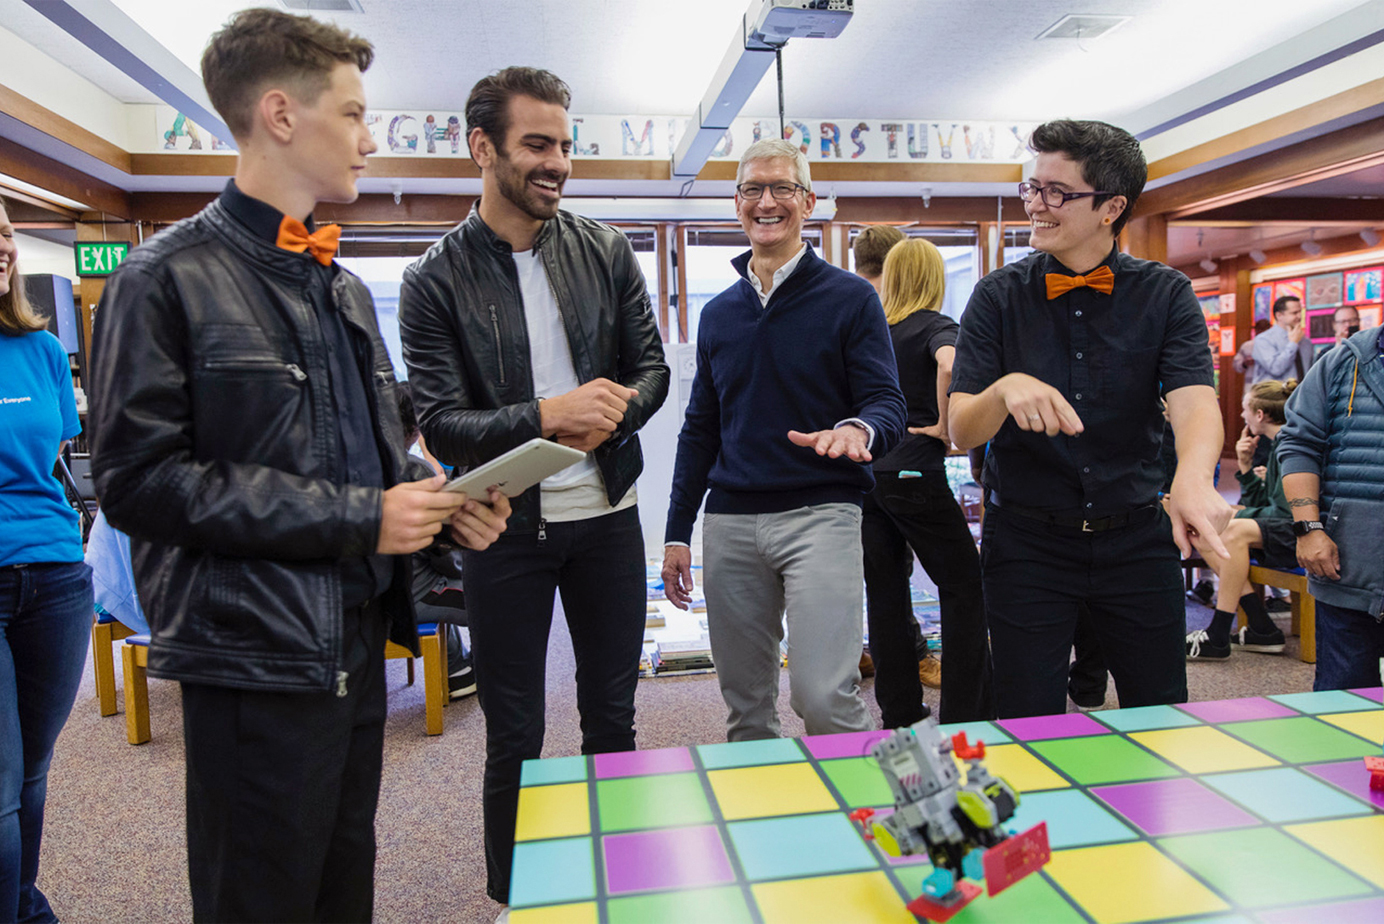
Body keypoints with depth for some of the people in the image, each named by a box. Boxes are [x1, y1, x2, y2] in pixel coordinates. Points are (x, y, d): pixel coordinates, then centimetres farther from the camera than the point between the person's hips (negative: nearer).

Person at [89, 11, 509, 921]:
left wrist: (437, 496, -1)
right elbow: (140, 478, -16)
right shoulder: (168, 278, -8)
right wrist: (357, 519, -18)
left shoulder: (341, 287, 14)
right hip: (257, 654, -7)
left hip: (357, 642, 7)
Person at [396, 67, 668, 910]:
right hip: (505, 530, -2)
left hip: (606, 517, 3)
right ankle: (512, 897, 32)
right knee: (514, 738, 10)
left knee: (613, 719, 15)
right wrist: (547, 416, -26)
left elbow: (652, 369, 5)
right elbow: (441, 425, -11)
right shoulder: (436, 280, -6)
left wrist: (609, 416, -16)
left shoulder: (606, 253, 2)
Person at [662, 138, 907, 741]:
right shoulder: (718, 313, 15)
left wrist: (858, 429, -29)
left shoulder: (850, 299, 2)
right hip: (730, 521, 5)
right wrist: (677, 531, 13)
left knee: (824, 697, -12)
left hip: (820, 513, -4)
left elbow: (889, 406, -4)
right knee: (744, 706, 11)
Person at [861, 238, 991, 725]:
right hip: (913, 474, -5)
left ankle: (899, 713, 18)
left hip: (866, 473, 6)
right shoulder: (936, 326, -4)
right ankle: (966, 716, 6)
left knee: (884, 593, 10)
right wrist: (945, 427, -14)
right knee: (964, 588, 6)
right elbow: (949, 365, -27)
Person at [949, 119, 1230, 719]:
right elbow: (961, 432, -9)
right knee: (1029, 732, 5)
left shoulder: (1165, 294, -1)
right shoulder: (999, 297, -3)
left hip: (1137, 540, 1)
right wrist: (1007, 388, -32)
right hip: (1026, 541, -1)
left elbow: (1194, 399, -16)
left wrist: (1193, 475, -39)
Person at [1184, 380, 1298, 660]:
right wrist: (1246, 466, 3)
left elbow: (1286, 512, -20)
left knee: (1236, 531, -32)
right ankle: (1261, 629, -6)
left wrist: (1235, 516, -11)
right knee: (1202, 536, -1)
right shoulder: (1278, 443, 15)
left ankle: (1217, 638, -25)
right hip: (1281, 531, 10)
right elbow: (1259, 504, 14)